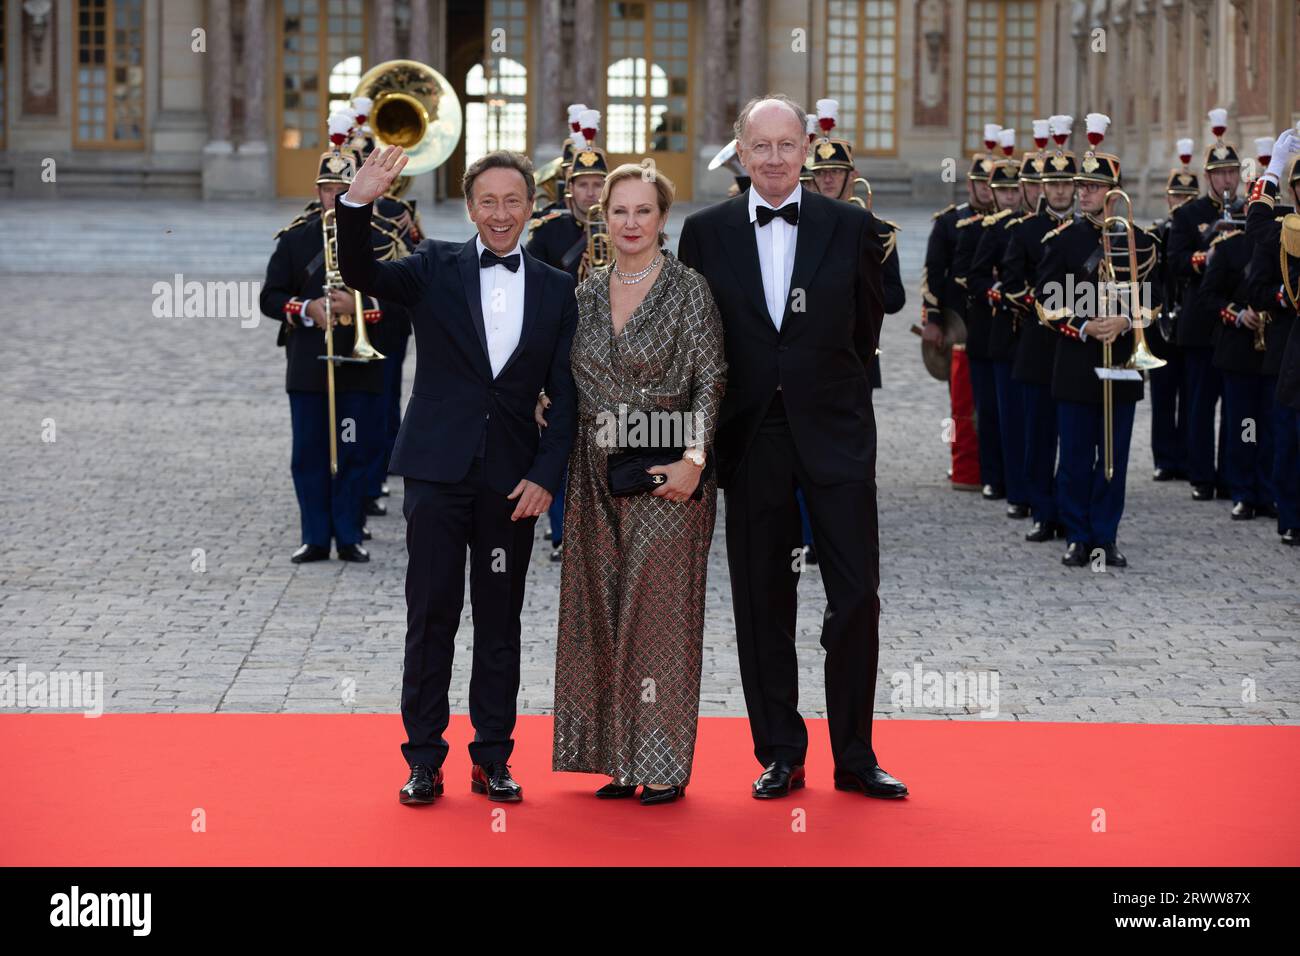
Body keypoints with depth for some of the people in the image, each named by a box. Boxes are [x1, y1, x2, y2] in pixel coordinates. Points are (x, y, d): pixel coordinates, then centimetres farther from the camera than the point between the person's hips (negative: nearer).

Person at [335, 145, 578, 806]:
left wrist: (545, 475, -5)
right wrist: (357, 205, -30)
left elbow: (564, 396, 5)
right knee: (430, 618, 2)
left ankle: (493, 760, 17)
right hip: (439, 471, -1)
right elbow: (362, 274, -12)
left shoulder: (556, 290, 7)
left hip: (512, 479, 2)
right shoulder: (436, 268, 4)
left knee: (500, 623, 8)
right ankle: (424, 760, 9)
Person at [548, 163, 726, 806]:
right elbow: (573, 385, 14)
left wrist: (692, 460, -19)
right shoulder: (586, 295, 9)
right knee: (604, 613, 7)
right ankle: (619, 758, 15)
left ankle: (665, 766, 3)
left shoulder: (689, 290, -5)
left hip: (667, 475, -5)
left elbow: (710, 382, -8)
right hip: (598, 477, 5)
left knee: (659, 612, -3)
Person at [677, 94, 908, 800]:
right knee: (762, 604, 6)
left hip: (834, 432, -1)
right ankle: (780, 756, 16)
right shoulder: (705, 232, 3)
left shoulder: (850, 227, 2)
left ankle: (854, 756, 9)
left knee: (857, 597, -2)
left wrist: (823, 384, 8)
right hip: (751, 438, 1)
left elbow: (865, 328, 9)